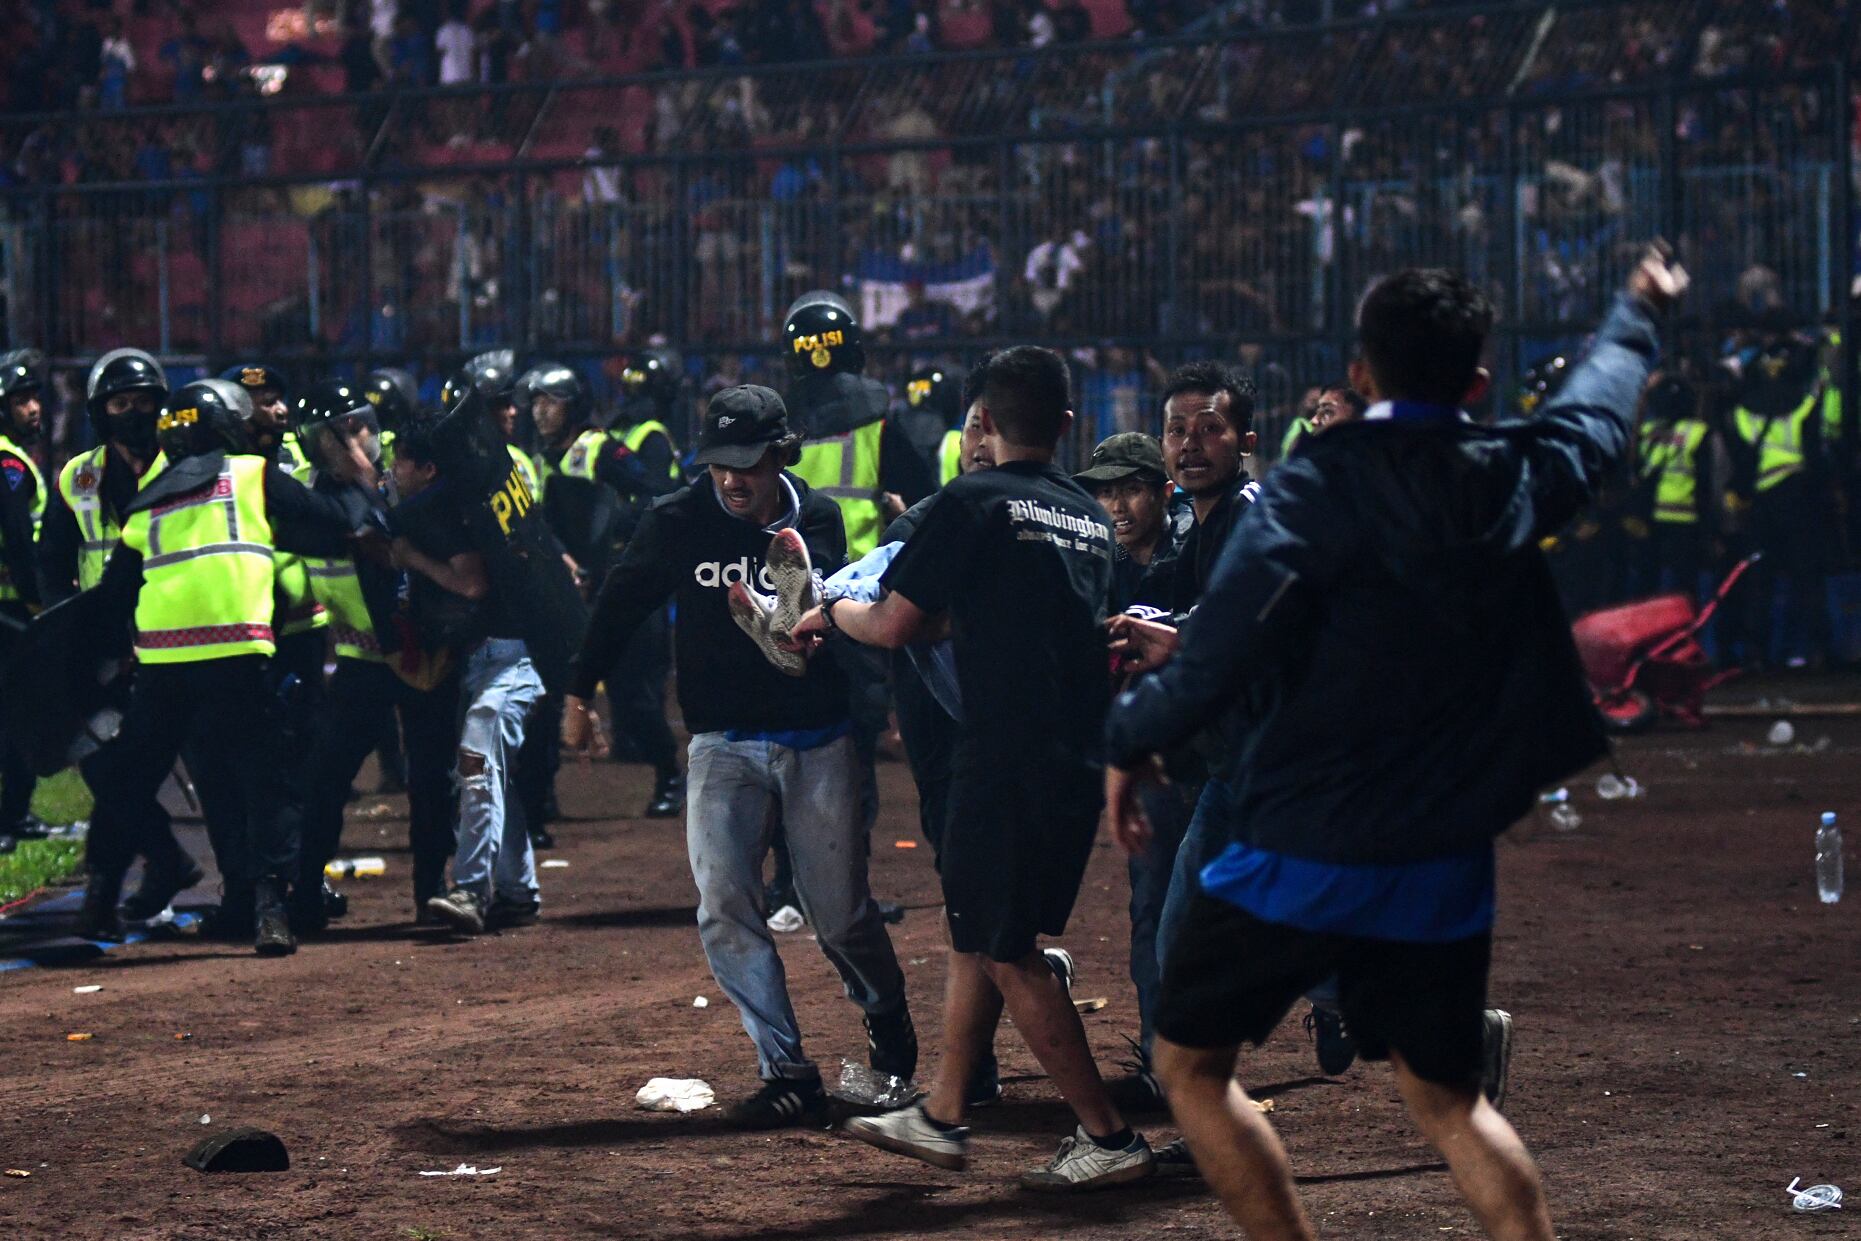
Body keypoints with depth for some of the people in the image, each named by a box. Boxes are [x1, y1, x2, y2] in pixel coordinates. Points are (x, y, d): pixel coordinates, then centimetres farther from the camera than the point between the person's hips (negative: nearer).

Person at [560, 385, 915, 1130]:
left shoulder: (819, 521, -4)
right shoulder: (677, 522, -5)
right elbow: (622, 602, 8)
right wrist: (579, 692, 11)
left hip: (817, 744, 0)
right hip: (723, 748, 1)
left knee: (840, 915, 5)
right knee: (724, 909, -13)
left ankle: (886, 1015, 37)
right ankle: (789, 1075, -9)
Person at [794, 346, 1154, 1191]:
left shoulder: (972, 503, -10)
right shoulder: (1088, 516, 13)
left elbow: (895, 627, -8)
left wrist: (833, 613, 12)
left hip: (1009, 762, -8)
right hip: (1079, 762, 8)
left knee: (1005, 952, -1)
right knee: (977, 932, 18)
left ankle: (1107, 1137, -2)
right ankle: (942, 1117, 23)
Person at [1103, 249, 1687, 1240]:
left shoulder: (1319, 486, -13)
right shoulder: (1516, 480, 2)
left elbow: (1224, 650, -19)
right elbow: (1598, 409, 24)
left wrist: (1129, 742, -3)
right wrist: (1638, 312, 44)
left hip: (1303, 852, -5)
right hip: (1446, 861, 5)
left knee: (1191, 1064, 10)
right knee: (1445, 1096, 17)